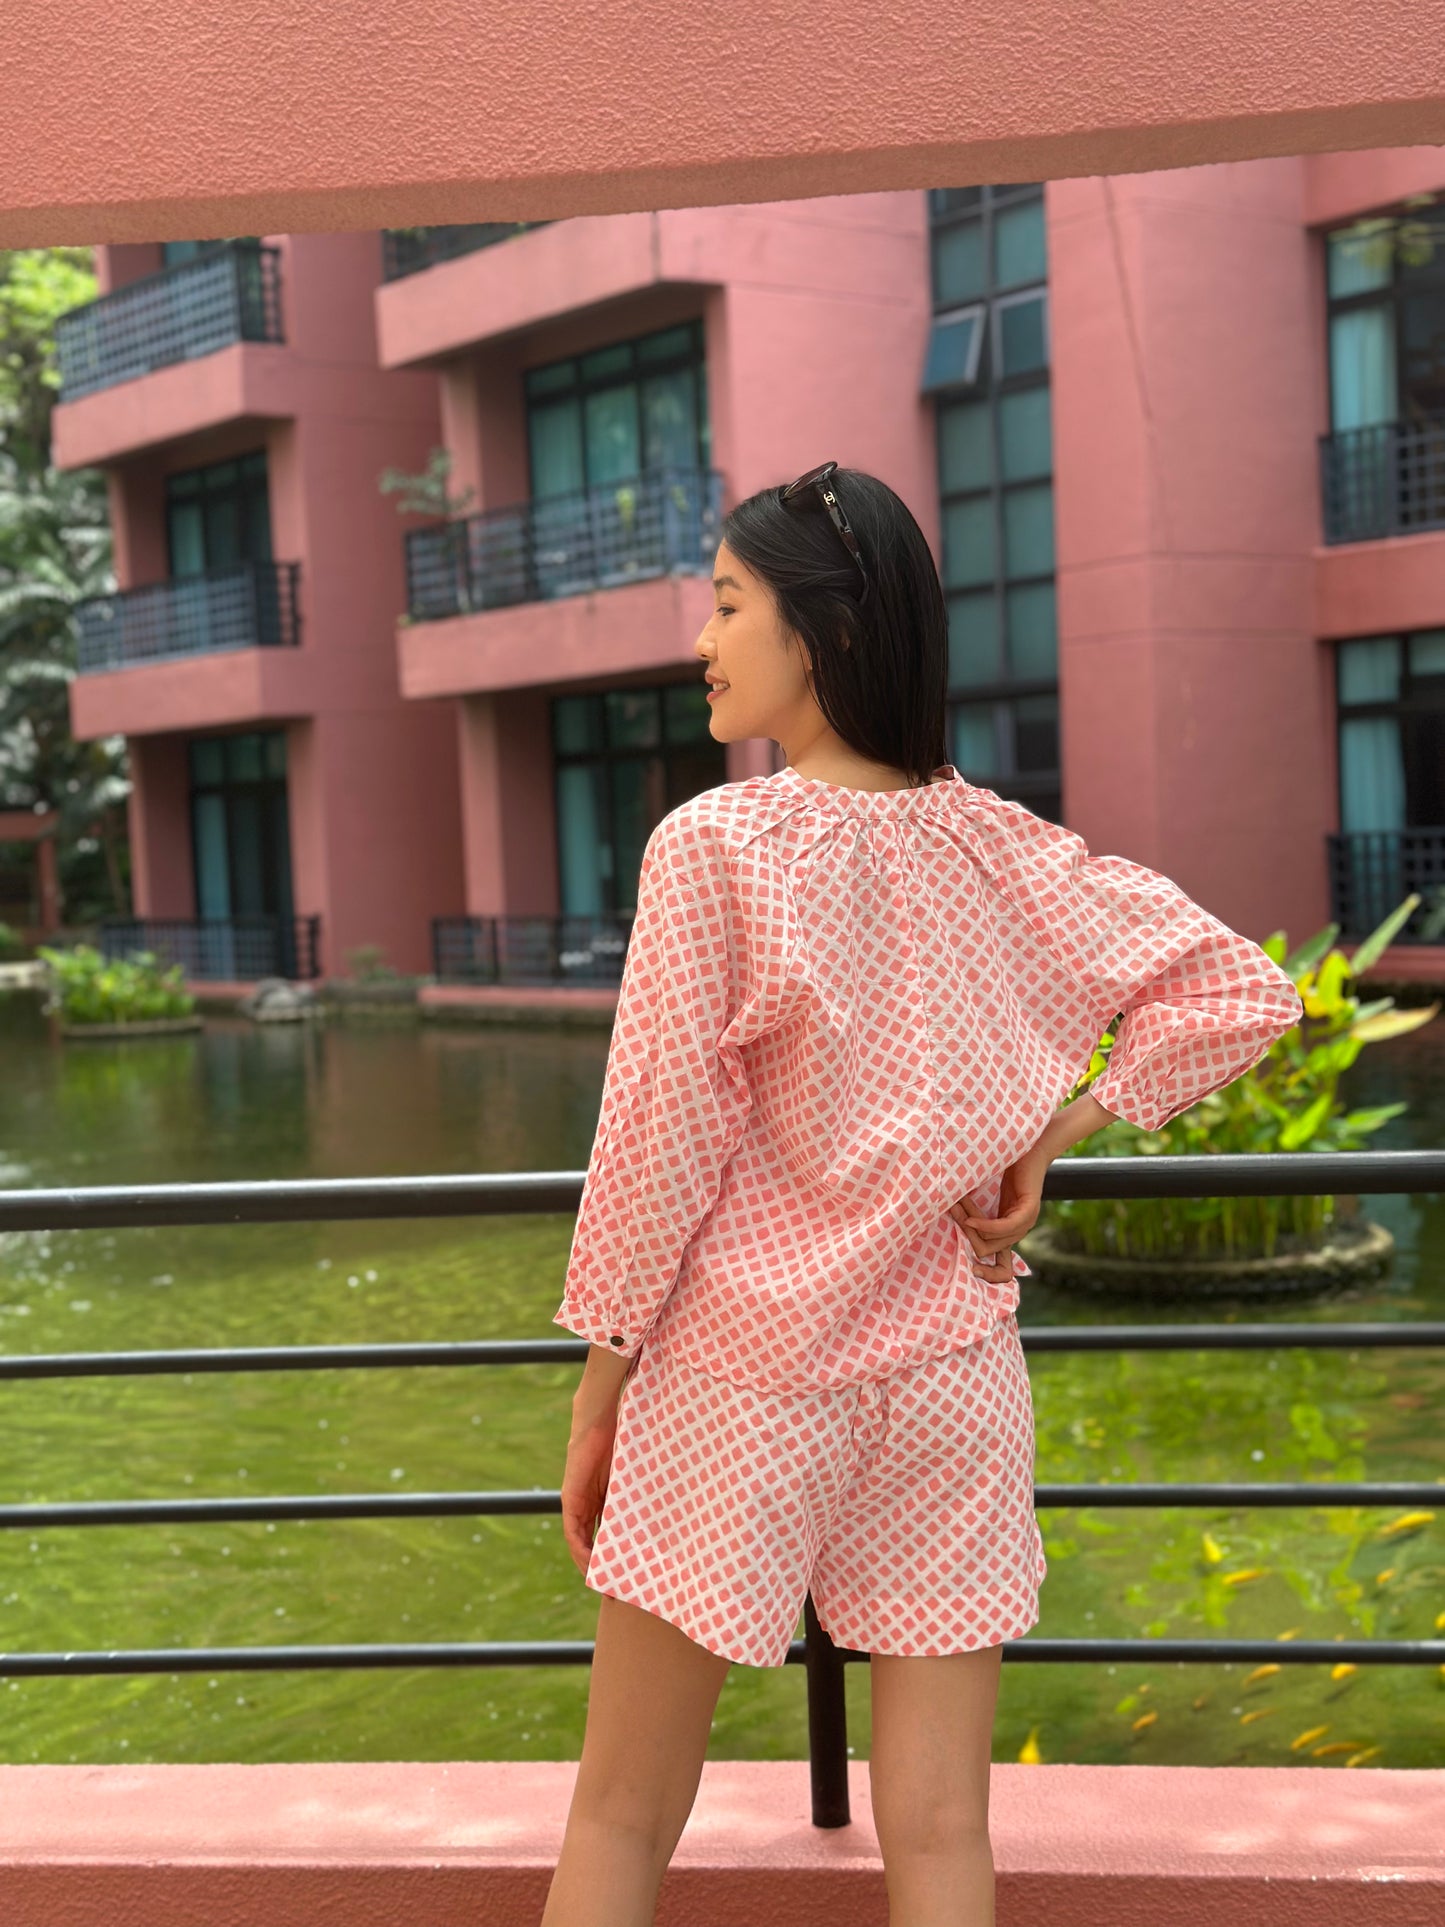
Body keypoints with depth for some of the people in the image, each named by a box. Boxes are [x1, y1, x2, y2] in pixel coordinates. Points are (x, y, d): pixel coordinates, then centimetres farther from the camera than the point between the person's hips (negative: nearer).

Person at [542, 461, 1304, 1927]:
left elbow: (660, 1142, -11)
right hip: (953, 1377, 4)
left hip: (742, 1377, -4)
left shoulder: (712, 846, -13)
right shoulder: (996, 845, 1)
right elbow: (1242, 991, 1)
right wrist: (1048, 1139, 3)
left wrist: (598, 1388, -2)